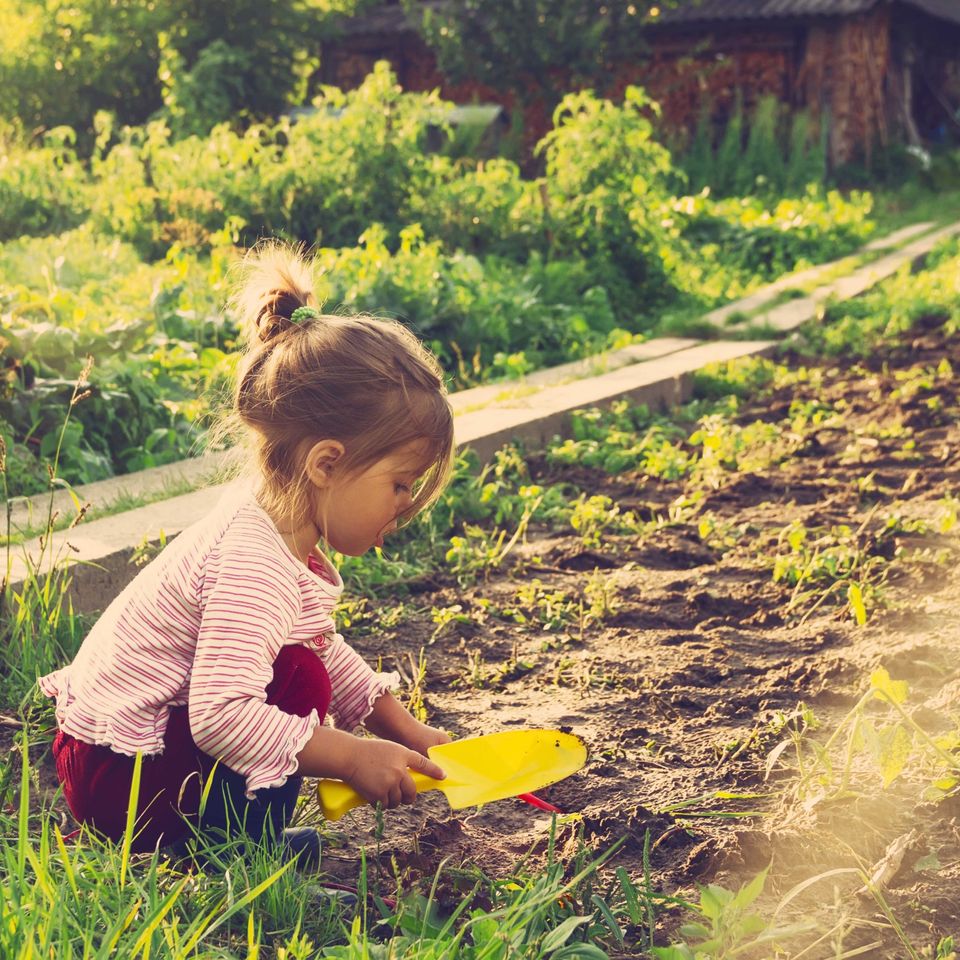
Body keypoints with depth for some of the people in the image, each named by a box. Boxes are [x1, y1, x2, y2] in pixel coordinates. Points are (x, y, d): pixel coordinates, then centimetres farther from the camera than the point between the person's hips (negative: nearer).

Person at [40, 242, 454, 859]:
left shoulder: (280, 529, 2)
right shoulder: (255, 566, -29)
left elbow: (327, 647, 16)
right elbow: (222, 715, -37)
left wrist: (403, 729, 11)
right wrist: (351, 758, -28)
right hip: (115, 779, -10)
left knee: (308, 666, 10)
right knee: (300, 681, -22)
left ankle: (240, 831, 8)